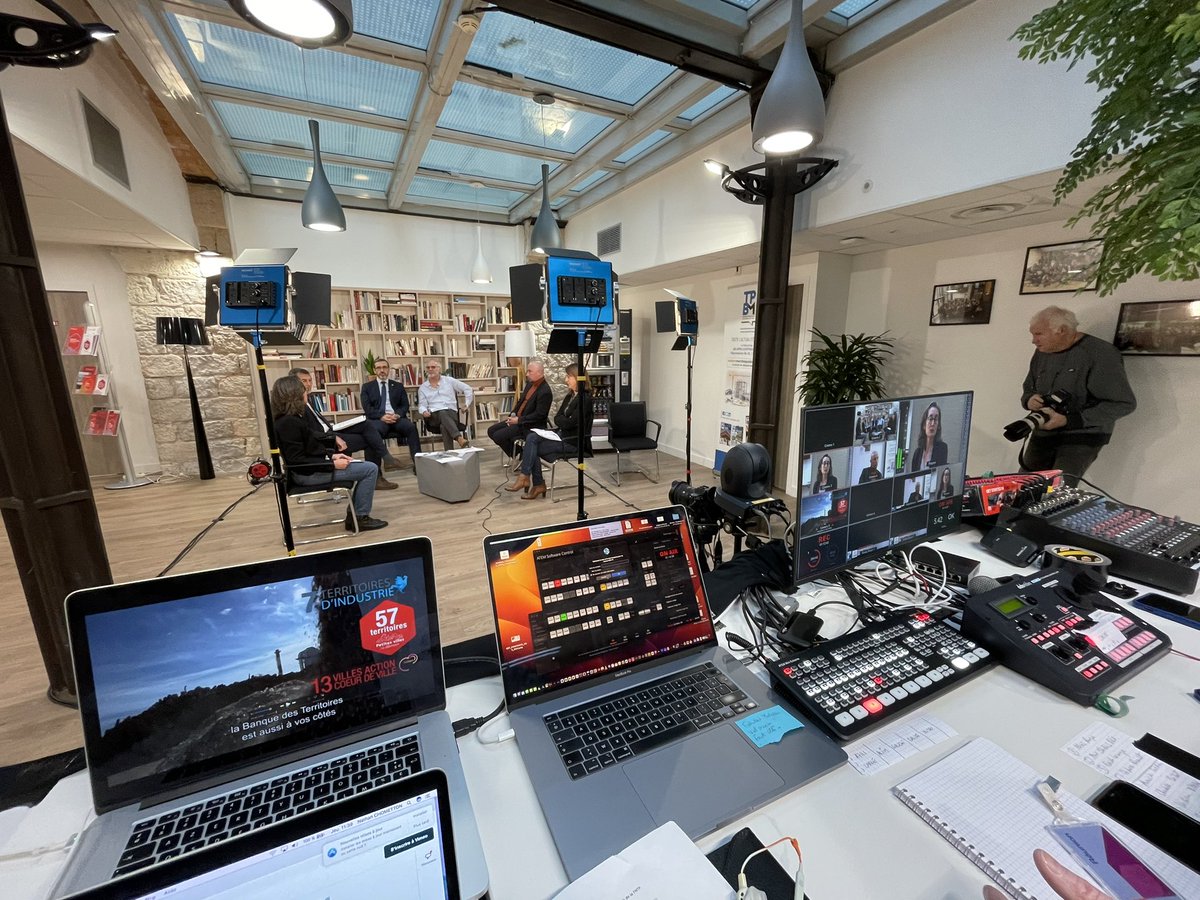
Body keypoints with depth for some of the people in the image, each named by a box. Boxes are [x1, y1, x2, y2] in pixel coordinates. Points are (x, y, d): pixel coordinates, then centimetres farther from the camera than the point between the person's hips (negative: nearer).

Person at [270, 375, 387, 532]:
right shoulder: (289, 422, -22)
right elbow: (298, 461, -23)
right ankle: (359, 517, -1)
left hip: (310, 468, 10)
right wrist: (332, 464, -20)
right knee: (370, 469, -11)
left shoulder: (292, 417, 9)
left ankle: (354, 513, 16)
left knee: (367, 467, 16)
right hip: (308, 473, -10)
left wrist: (332, 455, 5)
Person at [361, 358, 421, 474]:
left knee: (411, 427, -31)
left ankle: (418, 462, -33)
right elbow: (367, 408, 4)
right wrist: (382, 416, -15)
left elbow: (405, 405, 11)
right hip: (377, 419, -1)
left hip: (396, 417, 1)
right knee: (375, 430, -37)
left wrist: (397, 414, -12)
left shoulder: (398, 386, 21)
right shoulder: (367, 387, 16)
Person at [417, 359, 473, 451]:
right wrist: (424, 411, -14)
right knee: (443, 413, -39)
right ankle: (459, 438, -59)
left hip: (451, 413, 1)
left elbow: (467, 389, 17)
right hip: (433, 416, -1)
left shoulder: (449, 381, 15)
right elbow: (422, 405, 9)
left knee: (444, 426, -37)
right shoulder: (422, 388, 18)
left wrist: (467, 403, 7)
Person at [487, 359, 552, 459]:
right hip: (517, 418, 10)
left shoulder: (545, 392, -20)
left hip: (529, 426, -10)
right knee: (491, 431, 6)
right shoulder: (530, 384, 9)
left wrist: (519, 420, -19)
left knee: (498, 436, -18)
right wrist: (513, 415, 4)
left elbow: (539, 415, -22)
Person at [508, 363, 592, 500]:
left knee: (532, 447, -17)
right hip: (562, 435, 8)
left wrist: (559, 417, 0)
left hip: (574, 442, -8)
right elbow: (557, 419, 11)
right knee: (531, 437, -13)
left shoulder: (585, 399, -15)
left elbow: (569, 423, -19)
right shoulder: (570, 395, 14)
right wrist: (561, 418, -11)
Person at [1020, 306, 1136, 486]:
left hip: (1082, 436, -6)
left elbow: (1124, 403, -14)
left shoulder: (1100, 353, -12)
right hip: (1042, 435, 6)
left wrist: (1069, 420, -22)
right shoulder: (1042, 352, 8)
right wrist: (1029, 399, -5)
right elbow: (1027, 389, 20)